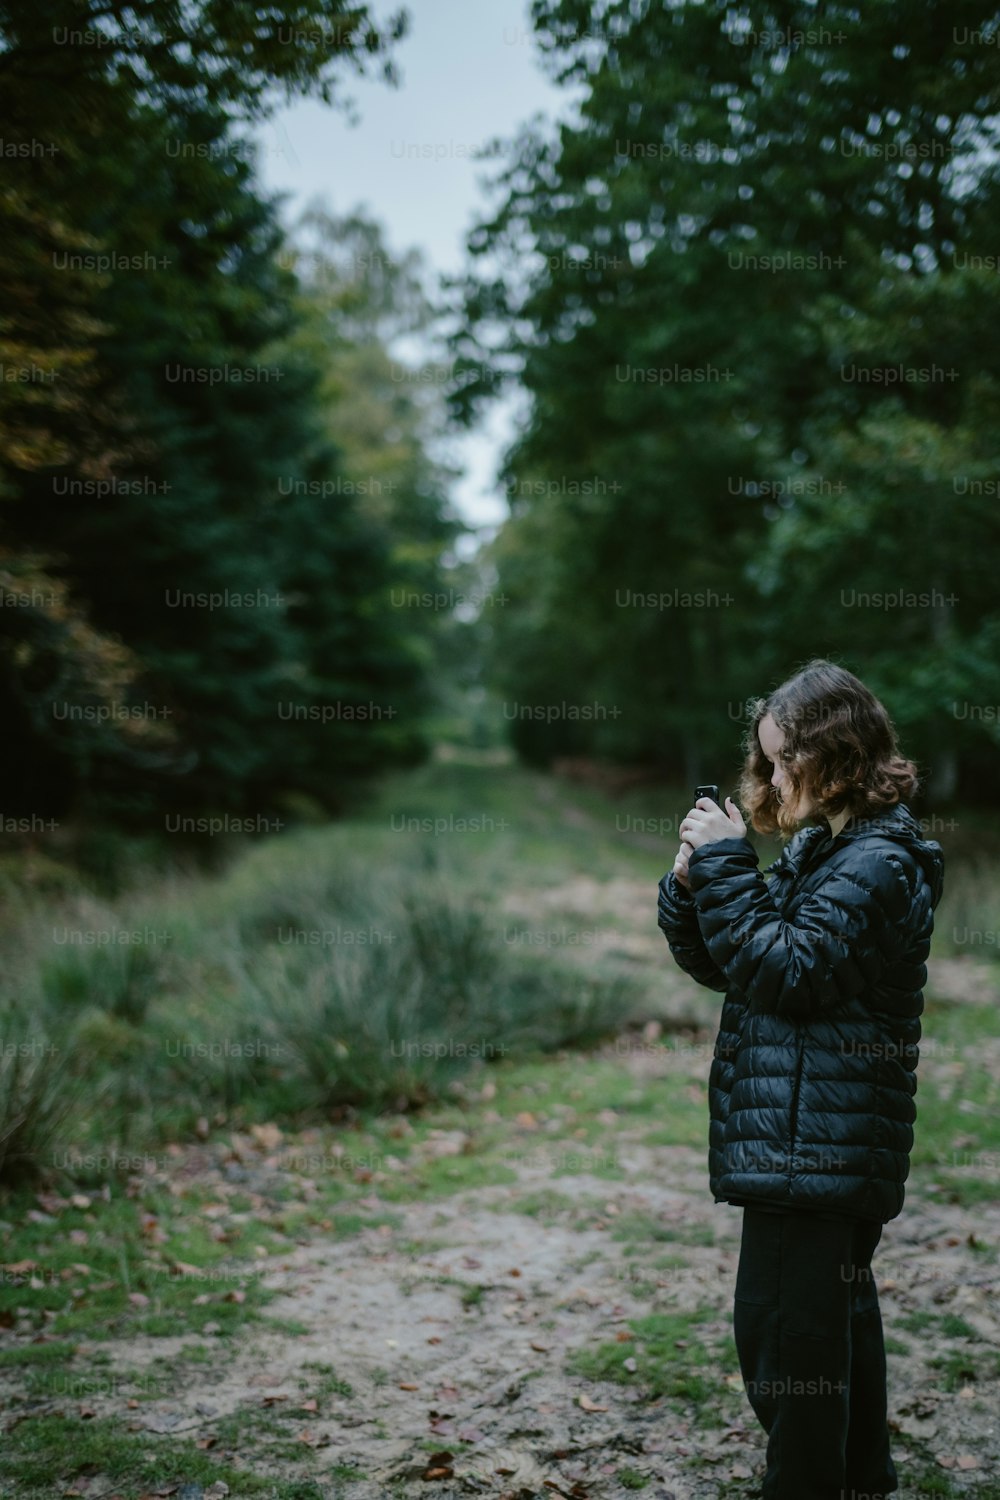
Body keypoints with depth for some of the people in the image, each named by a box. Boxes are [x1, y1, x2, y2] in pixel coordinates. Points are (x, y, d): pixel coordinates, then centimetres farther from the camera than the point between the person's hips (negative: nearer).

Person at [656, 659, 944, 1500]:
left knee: (781, 1323, -5)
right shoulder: (825, 850, 14)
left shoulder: (876, 863, -15)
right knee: (838, 1313, 21)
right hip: (828, 1143, 10)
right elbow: (723, 964, 14)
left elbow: (785, 970, -22)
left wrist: (727, 865, -17)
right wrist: (693, 885, -3)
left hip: (813, 1142, -10)